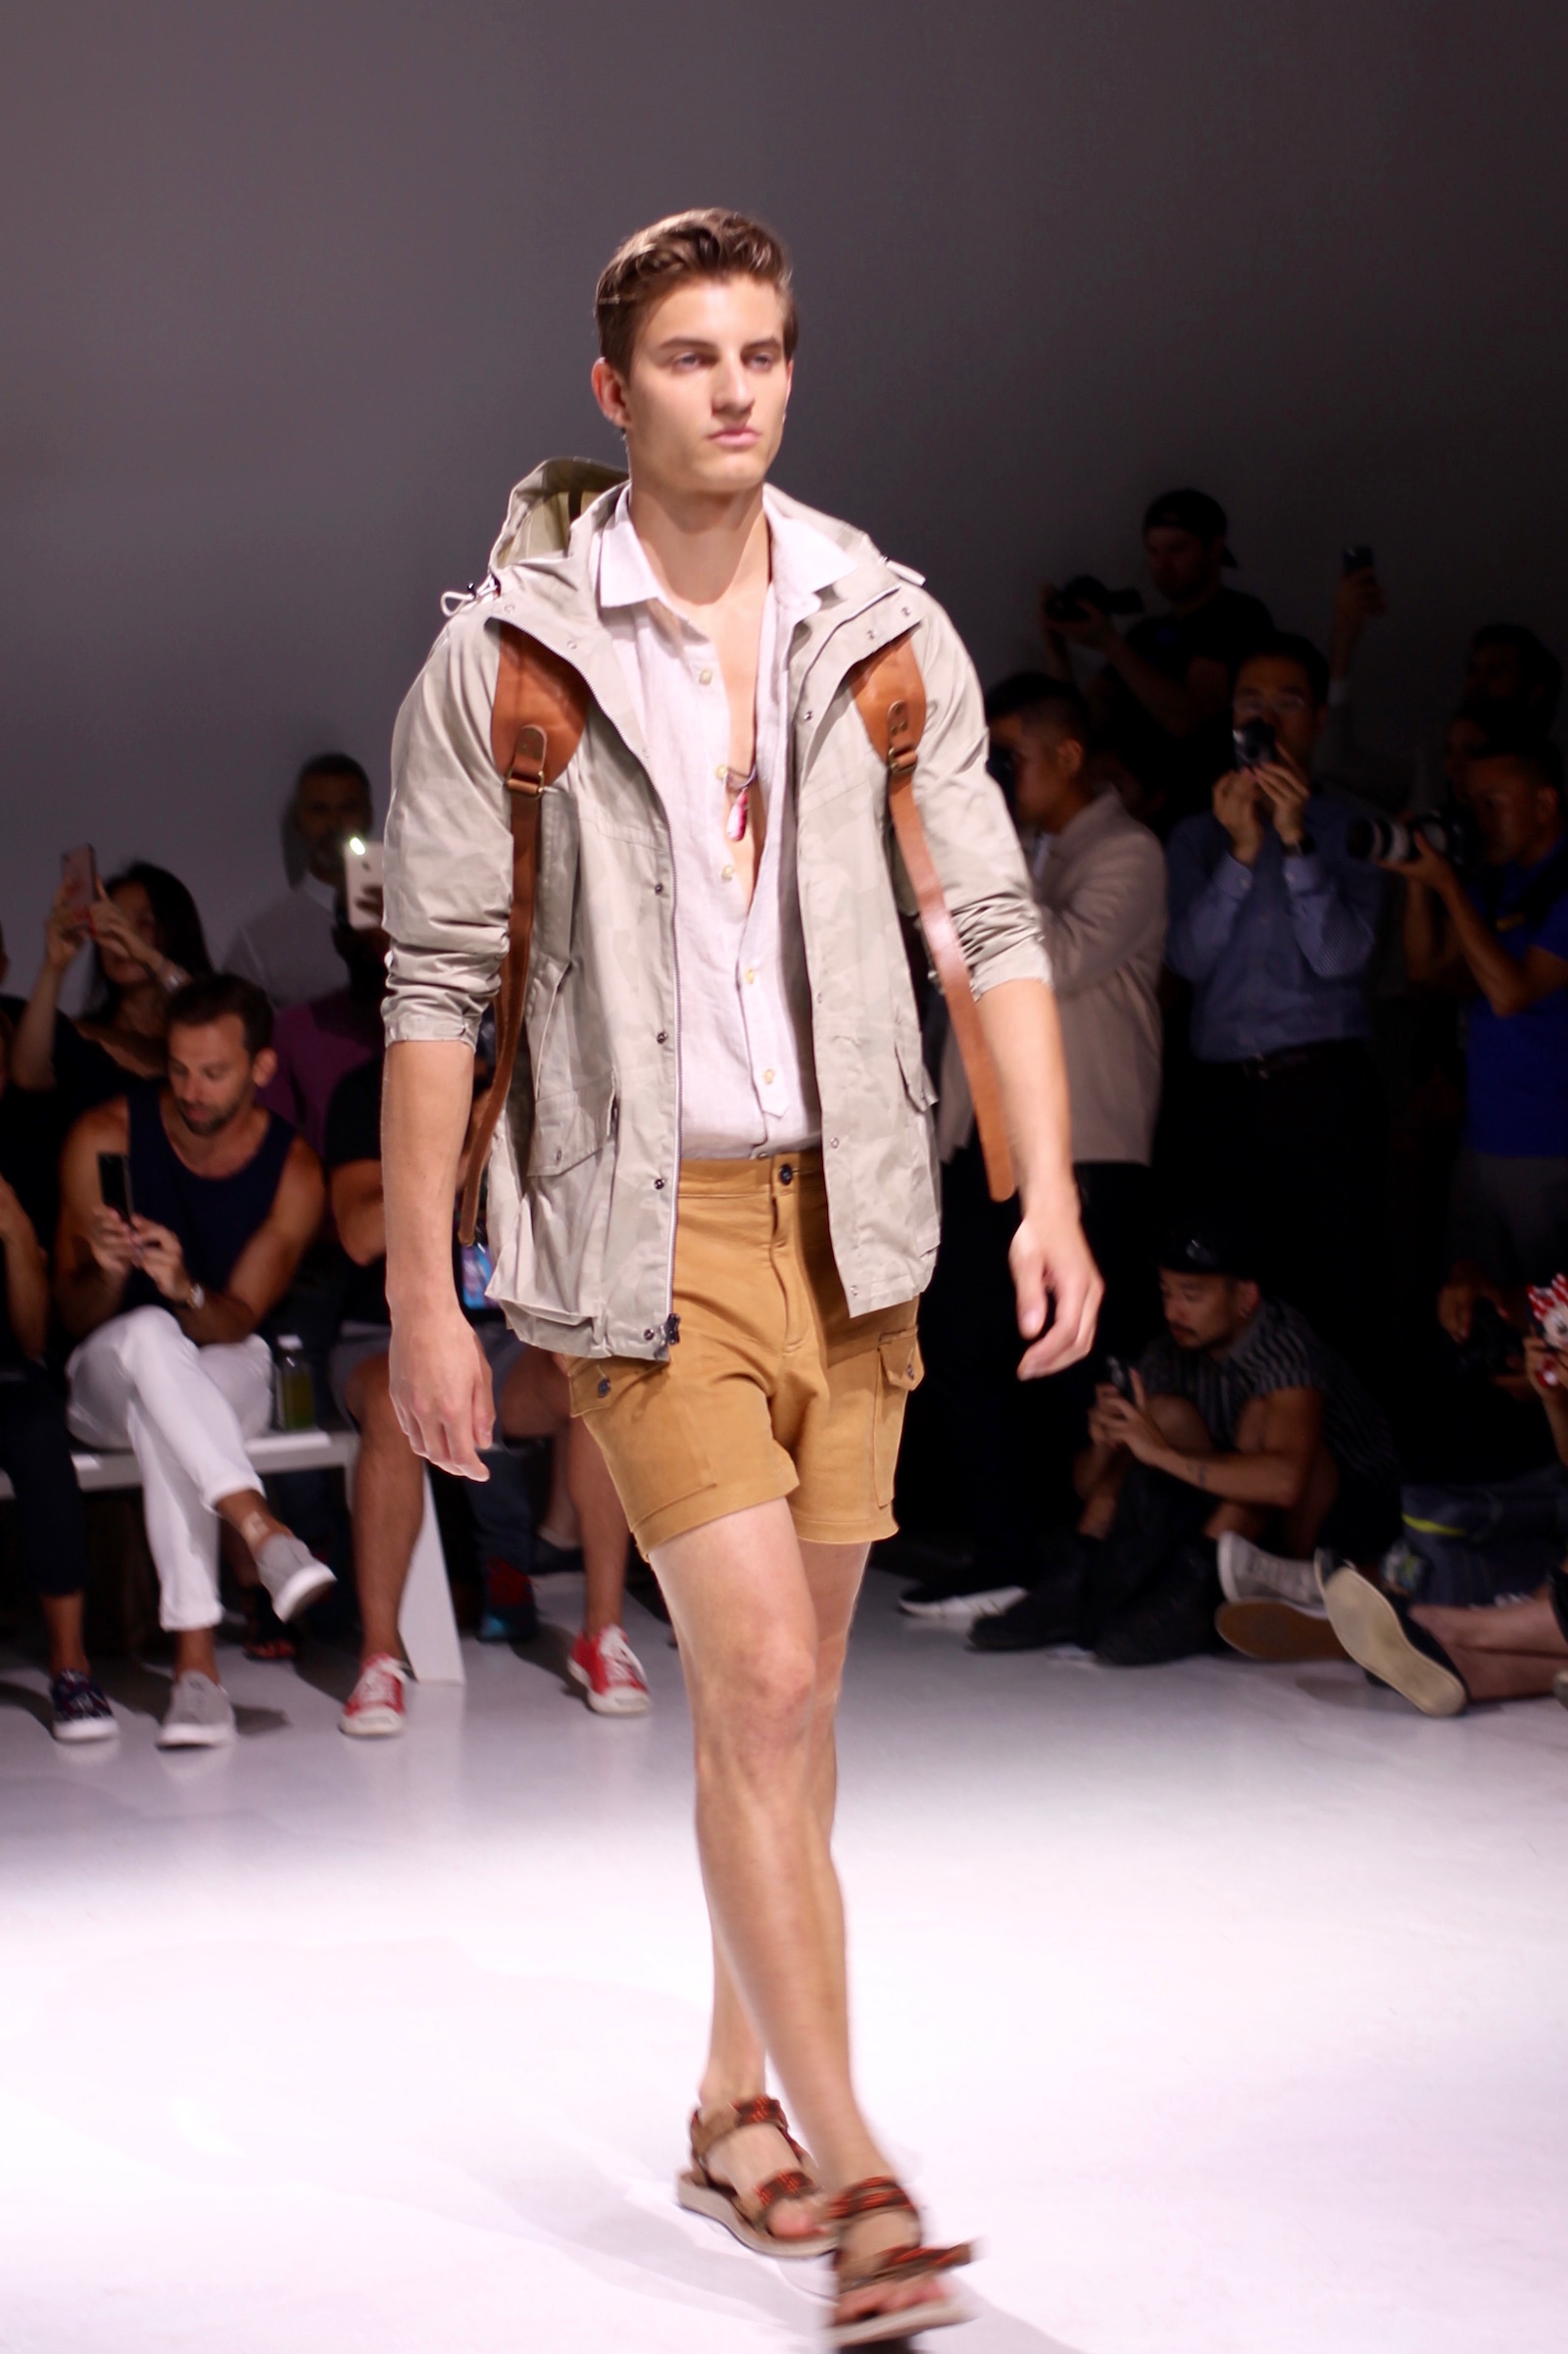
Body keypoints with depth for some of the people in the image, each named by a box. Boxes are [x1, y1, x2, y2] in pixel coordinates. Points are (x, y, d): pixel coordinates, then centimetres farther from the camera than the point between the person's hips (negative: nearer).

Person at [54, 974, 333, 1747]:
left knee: (161, 1414, -38)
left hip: (228, 1371, 0)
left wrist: (185, 1291, -35)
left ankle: (195, 1661, -45)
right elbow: (74, 1317, -7)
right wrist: (106, 1273, -31)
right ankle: (263, 1531, -51)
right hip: (105, 1374, 0)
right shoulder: (105, 1136, -8)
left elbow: (237, 1321, -12)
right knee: (149, 1332, -38)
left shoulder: (292, 1169, -6)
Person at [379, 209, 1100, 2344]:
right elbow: (439, 986, -3)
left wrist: (1050, 1194, -5)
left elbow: (991, 922, 5)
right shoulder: (507, 654, -4)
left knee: (793, 1689, 12)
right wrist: (423, 1301, -6)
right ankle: (851, 2175, -7)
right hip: (647, 1224, -4)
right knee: (758, 1684, -12)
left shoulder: (886, 630, 5)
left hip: (849, 1212, 4)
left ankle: (738, 2106, 27)